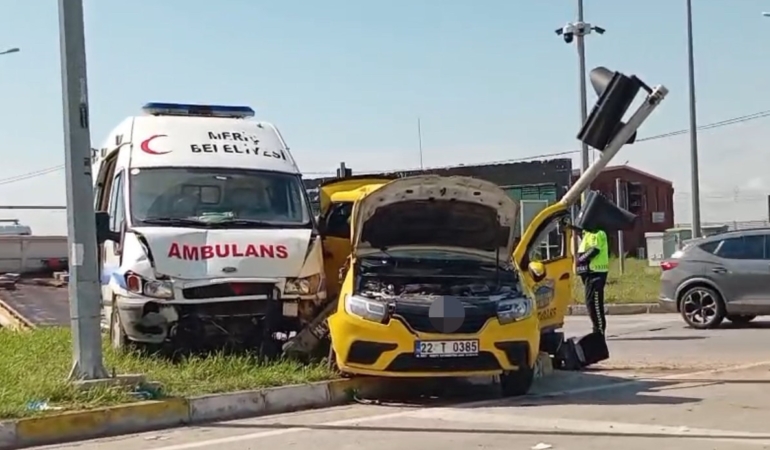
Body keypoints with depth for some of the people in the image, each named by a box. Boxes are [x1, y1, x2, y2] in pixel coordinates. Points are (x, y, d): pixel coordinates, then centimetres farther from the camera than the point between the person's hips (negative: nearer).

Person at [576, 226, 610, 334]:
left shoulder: (597, 233, -12)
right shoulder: (588, 234, 19)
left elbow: (594, 250, -21)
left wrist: (581, 259, -16)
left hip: (595, 272, -10)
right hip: (591, 272, 10)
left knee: (595, 303, -10)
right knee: (591, 303, 14)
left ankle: (599, 331, -7)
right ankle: (597, 330, 20)